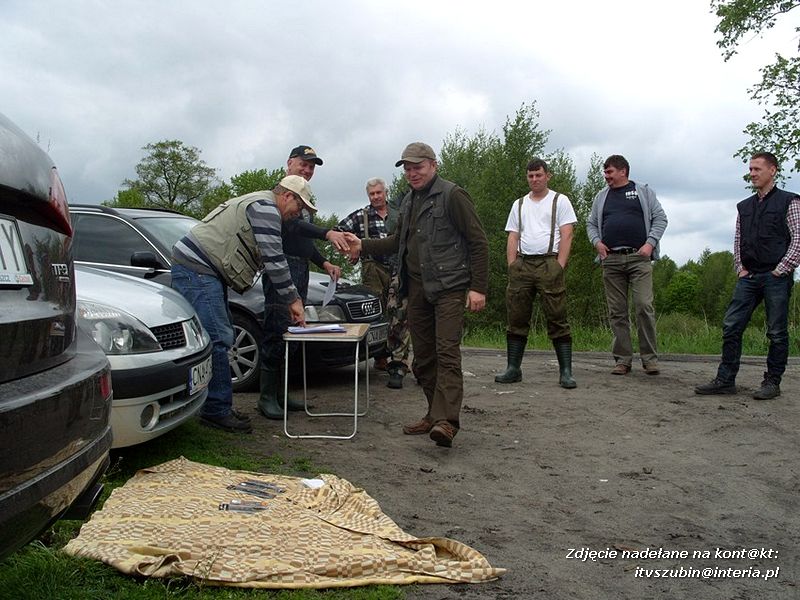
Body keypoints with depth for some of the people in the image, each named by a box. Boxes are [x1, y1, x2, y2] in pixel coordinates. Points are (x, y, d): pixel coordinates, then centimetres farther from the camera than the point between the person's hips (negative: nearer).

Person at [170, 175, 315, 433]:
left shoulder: (257, 205, 24)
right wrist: (292, 299, -6)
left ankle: (218, 407, 17)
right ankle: (217, 410, -8)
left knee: (222, 338, 12)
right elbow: (274, 260, -15)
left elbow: (270, 261, 24)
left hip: (205, 271, 11)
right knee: (217, 339, -12)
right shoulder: (266, 207, -10)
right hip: (196, 269, -11)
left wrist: (291, 299, 18)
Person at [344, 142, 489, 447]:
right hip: (417, 288, 8)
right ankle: (434, 414, 18)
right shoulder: (408, 201, 18)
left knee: (446, 352, -15)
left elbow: (477, 241, -9)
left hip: (449, 287, -8)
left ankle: (447, 420, -18)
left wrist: (478, 287, -14)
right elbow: (398, 241, 25)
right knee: (423, 355, 9)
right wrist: (363, 245, 10)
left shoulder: (452, 195, -6)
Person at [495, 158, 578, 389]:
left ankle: (565, 372, -3)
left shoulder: (560, 201, 7)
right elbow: (512, 238, 15)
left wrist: (559, 266, -11)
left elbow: (566, 235, -1)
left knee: (557, 319, -6)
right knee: (517, 319, 4)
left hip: (549, 263, -4)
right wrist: (512, 267, 3)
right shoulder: (519, 205, 19)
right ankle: (513, 369, 11)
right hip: (522, 264, 4)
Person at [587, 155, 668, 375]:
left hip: (639, 258, -3)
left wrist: (650, 243, -6)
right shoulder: (601, 197, 19)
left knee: (644, 307, -11)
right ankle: (622, 359, 8)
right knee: (617, 312, 2)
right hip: (611, 260, 3)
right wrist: (597, 241, 1)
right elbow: (591, 224, 20)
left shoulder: (643, 191, 10)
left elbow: (660, 218, 7)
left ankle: (650, 358, -2)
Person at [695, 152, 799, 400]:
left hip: (776, 277, -5)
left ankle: (772, 382, 9)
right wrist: (741, 268, 6)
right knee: (731, 326, -3)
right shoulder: (744, 207, 17)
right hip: (748, 277, 5)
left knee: (777, 332, 1)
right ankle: (725, 380, 0)